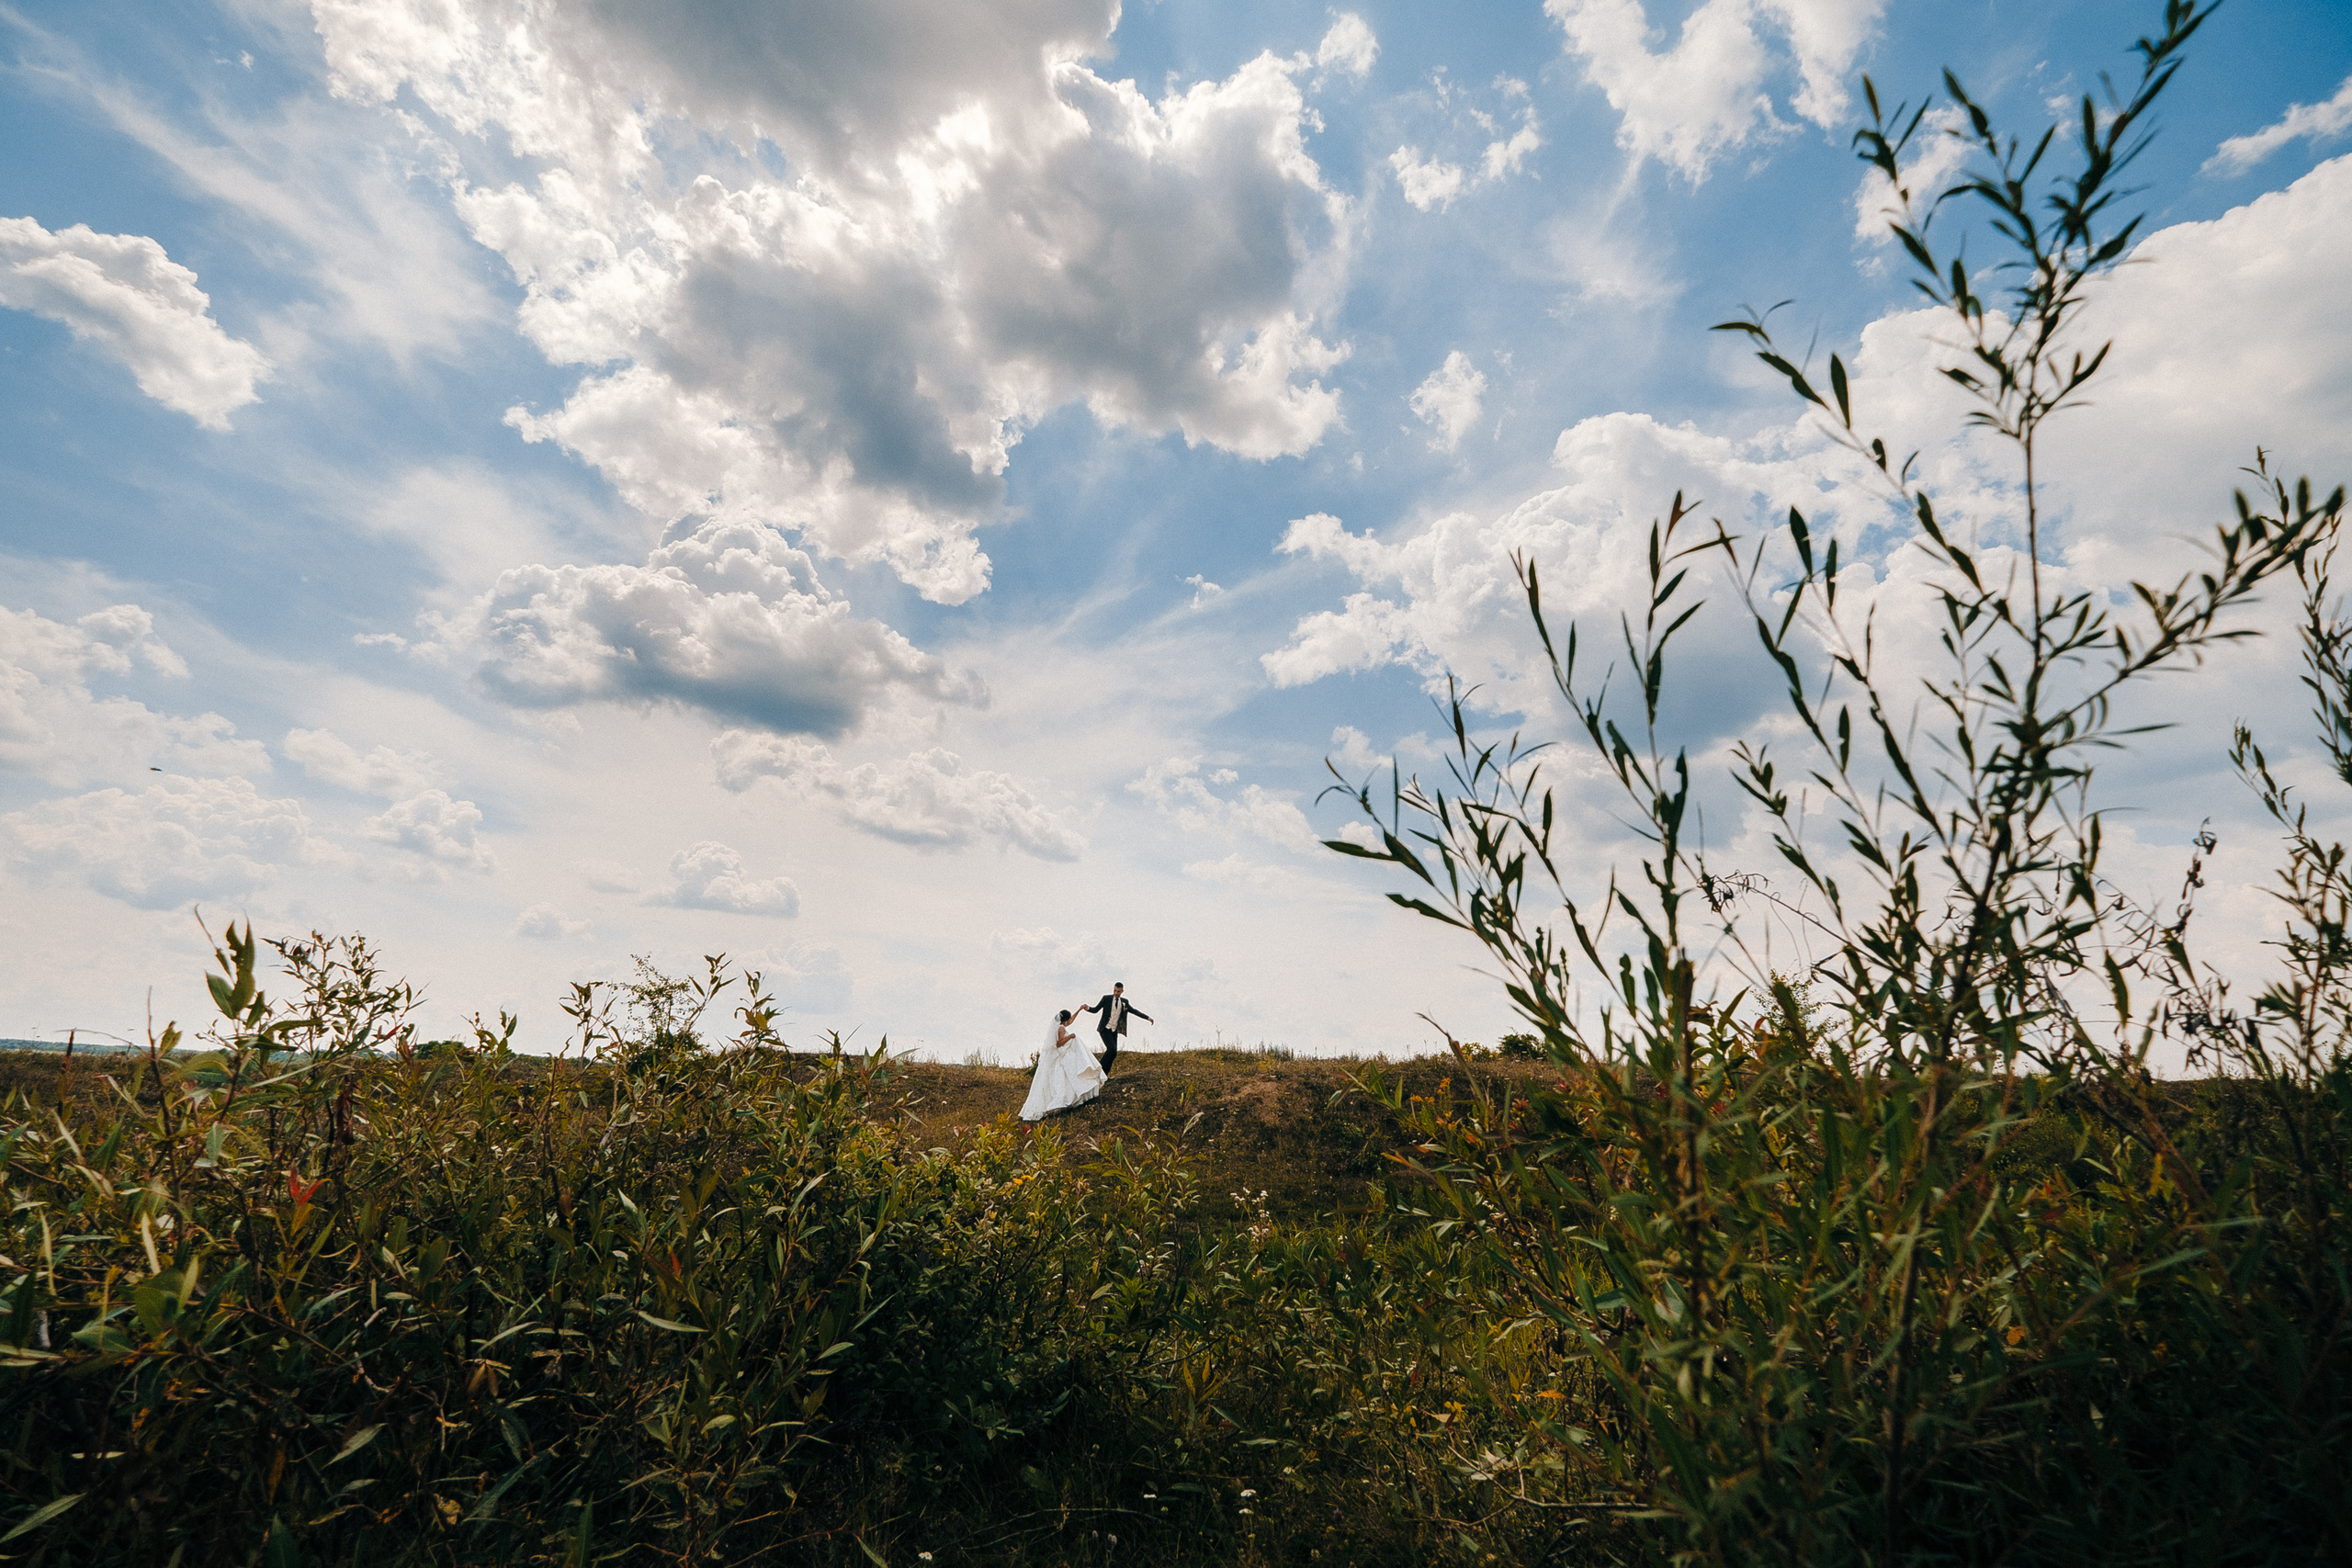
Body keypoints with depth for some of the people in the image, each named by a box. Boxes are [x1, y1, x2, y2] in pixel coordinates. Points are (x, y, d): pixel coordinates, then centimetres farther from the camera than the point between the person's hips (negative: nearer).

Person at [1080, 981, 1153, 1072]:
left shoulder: (1124, 1002, 7)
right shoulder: (1106, 998, -5)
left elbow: (1134, 1011, 15)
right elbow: (1096, 1010, -5)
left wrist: (1147, 1017, 9)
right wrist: (1088, 1008, -26)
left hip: (1114, 1031, 5)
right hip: (1105, 1029, -5)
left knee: (1113, 1054, 1)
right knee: (1112, 1050, -21)